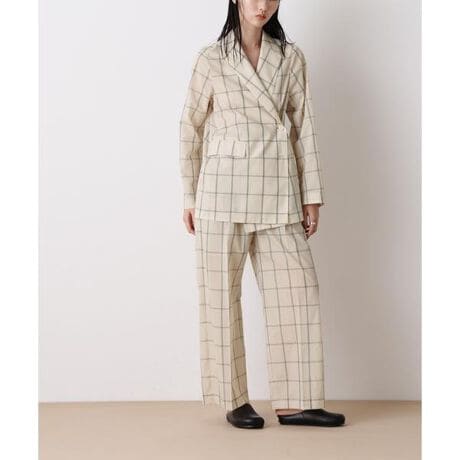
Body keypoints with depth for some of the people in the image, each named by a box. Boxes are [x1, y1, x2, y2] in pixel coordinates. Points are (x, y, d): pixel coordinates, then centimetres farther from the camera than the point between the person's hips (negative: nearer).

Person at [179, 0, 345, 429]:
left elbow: (304, 126, 9)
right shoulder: (211, 59, 3)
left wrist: (312, 194, 5)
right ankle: (233, 400, 15)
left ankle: (296, 402, 9)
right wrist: (189, 197, 5)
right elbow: (191, 129, 6)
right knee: (221, 296, 2)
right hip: (223, 191, -2)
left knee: (297, 290, 0)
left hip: (278, 193, 3)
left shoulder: (291, 57, 9)